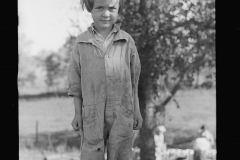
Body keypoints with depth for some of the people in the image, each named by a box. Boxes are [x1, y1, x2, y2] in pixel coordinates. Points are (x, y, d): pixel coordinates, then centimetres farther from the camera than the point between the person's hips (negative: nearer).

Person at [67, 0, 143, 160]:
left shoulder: (127, 41, -1)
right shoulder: (81, 42, -2)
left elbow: (134, 79, 6)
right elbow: (76, 81, 4)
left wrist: (136, 111, 6)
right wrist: (77, 113, 3)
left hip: (122, 113, 0)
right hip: (92, 113, 0)